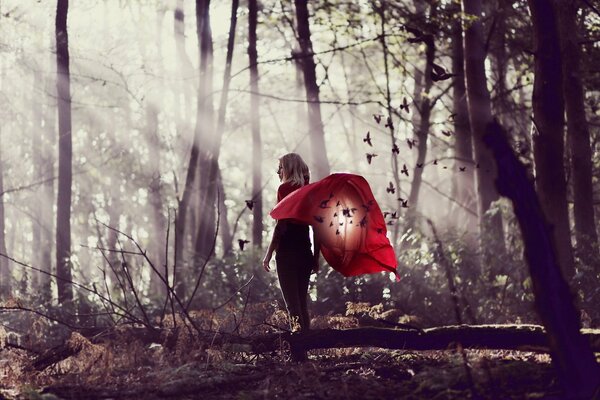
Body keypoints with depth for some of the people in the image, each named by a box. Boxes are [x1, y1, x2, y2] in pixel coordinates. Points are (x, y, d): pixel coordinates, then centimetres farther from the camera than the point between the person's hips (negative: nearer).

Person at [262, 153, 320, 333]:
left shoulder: (285, 189, -6)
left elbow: (281, 225, -12)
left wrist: (268, 254, -9)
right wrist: (316, 257, 16)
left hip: (287, 250, -6)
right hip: (305, 252, 6)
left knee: (292, 303, -6)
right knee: (302, 302, 12)